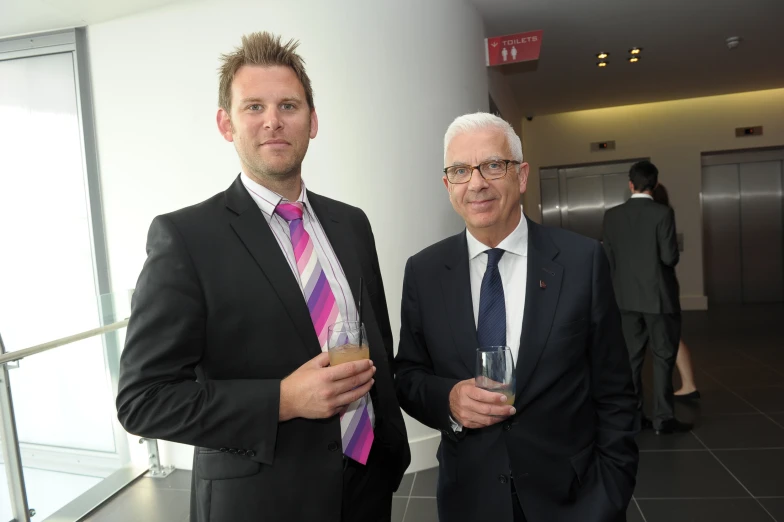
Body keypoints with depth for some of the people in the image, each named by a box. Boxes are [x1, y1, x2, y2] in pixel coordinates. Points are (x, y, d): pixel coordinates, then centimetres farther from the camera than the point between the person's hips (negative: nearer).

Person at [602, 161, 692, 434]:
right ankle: (663, 418, 11)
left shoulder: (612, 215, -1)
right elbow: (670, 257, -14)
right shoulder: (663, 213, -12)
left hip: (628, 297, 4)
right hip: (659, 296, -3)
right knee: (663, 357, 7)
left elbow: (607, 258, 0)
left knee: (632, 357, 11)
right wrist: (662, 264, 8)